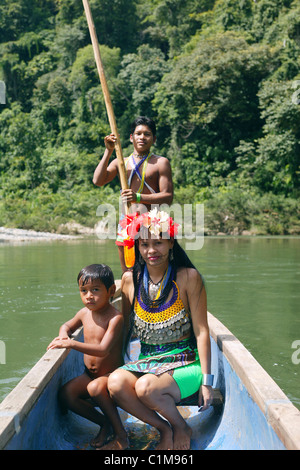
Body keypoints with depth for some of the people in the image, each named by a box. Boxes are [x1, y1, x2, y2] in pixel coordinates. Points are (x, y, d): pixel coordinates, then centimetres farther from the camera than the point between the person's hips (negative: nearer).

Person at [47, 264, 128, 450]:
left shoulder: (115, 317, -20)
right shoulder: (85, 313, 3)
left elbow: (103, 350, -30)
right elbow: (67, 325, 24)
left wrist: (71, 344, -33)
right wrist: (63, 335, -1)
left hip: (112, 374, -7)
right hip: (90, 375, 7)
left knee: (95, 388, -37)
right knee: (65, 394, -17)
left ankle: (121, 434, -19)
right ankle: (104, 422, 3)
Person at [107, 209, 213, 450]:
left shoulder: (188, 277, -7)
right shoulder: (131, 280, 3)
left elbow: (201, 331, -7)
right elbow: (124, 327, 16)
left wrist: (207, 381, -9)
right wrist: (116, 362, 10)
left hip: (184, 362, -4)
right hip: (146, 361, 4)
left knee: (146, 387, -33)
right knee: (116, 382, -28)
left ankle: (181, 427, -3)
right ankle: (164, 429, -8)